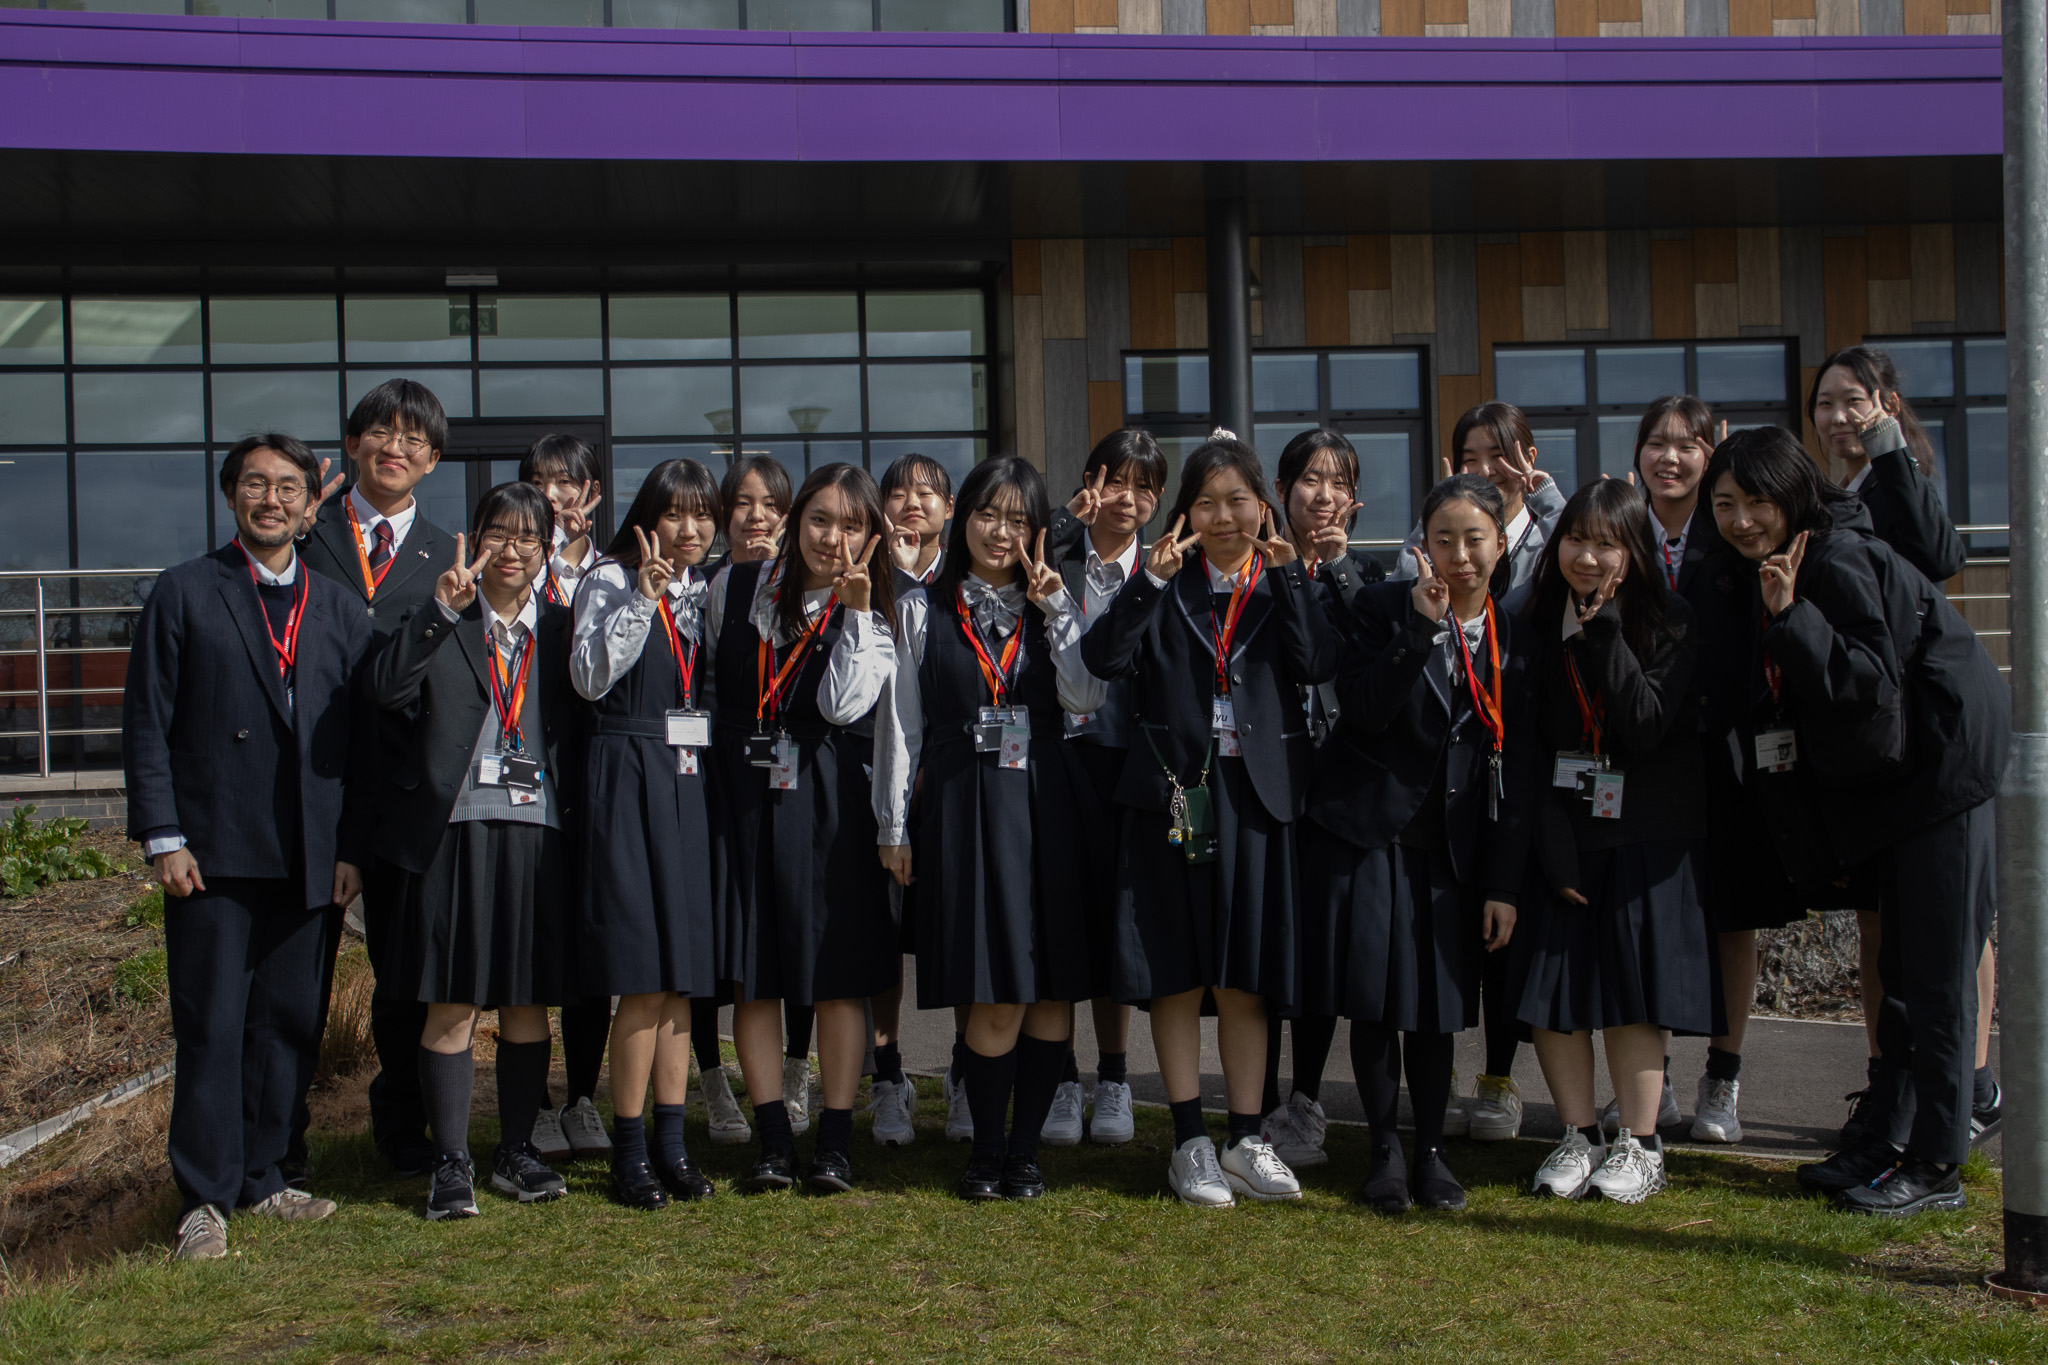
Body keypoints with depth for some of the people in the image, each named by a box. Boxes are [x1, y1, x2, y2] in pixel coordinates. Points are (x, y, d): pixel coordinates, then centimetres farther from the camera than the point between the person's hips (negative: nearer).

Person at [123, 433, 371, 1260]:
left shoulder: (337, 610, 13)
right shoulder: (183, 595, 4)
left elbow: (357, 736, 12)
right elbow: (146, 726, 0)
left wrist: (352, 846, 4)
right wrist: (163, 838, -8)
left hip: (310, 860, 3)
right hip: (213, 853, -3)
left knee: (290, 1026, 8)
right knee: (211, 1029, -2)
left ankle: (262, 1178, 22)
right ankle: (205, 1201, 6)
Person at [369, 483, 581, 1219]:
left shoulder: (561, 628, 12)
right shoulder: (440, 622, 4)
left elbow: (581, 729, 9)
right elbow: (388, 689, -14)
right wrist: (442, 610, -20)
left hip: (539, 834, 3)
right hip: (455, 832, -2)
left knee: (529, 1001, 9)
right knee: (452, 1004, 0)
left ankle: (516, 1151, 22)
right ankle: (451, 1163, 9)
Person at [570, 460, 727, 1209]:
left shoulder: (712, 588, 16)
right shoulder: (611, 582, -1)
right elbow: (590, 677, -14)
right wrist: (644, 596, -17)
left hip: (694, 781, 6)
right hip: (630, 779, -6)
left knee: (682, 974, 8)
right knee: (643, 978, -7)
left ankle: (672, 1140, 15)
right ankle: (629, 1148, 2)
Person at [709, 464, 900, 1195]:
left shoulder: (875, 615, 0)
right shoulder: (733, 587, 5)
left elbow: (843, 706, -15)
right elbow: (708, 677, 14)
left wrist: (855, 612, -17)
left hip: (831, 802, -1)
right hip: (744, 795, 2)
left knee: (840, 973, 1)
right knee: (752, 975, 3)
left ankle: (835, 1142, 10)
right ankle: (773, 1141, 12)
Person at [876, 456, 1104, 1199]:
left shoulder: (1050, 607, 12)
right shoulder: (923, 610, 7)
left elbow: (1084, 699, -4)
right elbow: (903, 722, 6)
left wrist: (1057, 606, -6)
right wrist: (893, 824, 3)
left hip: (1046, 804, 2)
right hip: (962, 805, -2)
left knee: (1053, 990, 1)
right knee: (996, 994, -5)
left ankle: (1024, 1148, 14)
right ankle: (987, 1151, 12)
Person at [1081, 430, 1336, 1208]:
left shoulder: (1286, 582, 7)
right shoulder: (1164, 584, 3)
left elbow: (1318, 666, -10)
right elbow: (1103, 660, -11)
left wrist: (1286, 575, -12)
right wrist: (1150, 581, -19)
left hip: (1257, 793, 1)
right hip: (1174, 790, -1)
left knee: (1246, 975, 7)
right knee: (1176, 973, 4)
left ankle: (1246, 1142, 17)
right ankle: (1190, 1145, 14)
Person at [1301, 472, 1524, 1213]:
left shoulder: (1513, 636, 5)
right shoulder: (1383, 607, -4)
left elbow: (1510, 768, 5)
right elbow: (1363, 713, -16)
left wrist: (1503, 882, 2)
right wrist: (1423, 629, -25)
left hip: (1451, 845, 3)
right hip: (1369, 829, -2)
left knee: (1438, 1000, 5)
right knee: (1374, 997, -1)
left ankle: (1431, 1151, 20)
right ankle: (1384, 1150, 14)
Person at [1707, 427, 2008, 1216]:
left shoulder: (1837, 560, -18)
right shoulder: (1783, 569, 10)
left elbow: (1875, 683, -25)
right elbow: (1793, 699, 18)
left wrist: (1791, 617, -29)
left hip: (1942, 774, -10)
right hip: (1891, 782, 10)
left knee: (1937, 979, -4)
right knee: (1901, 974, 15)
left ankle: (1935, 1167, 3)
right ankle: (1886, 1144, 23)